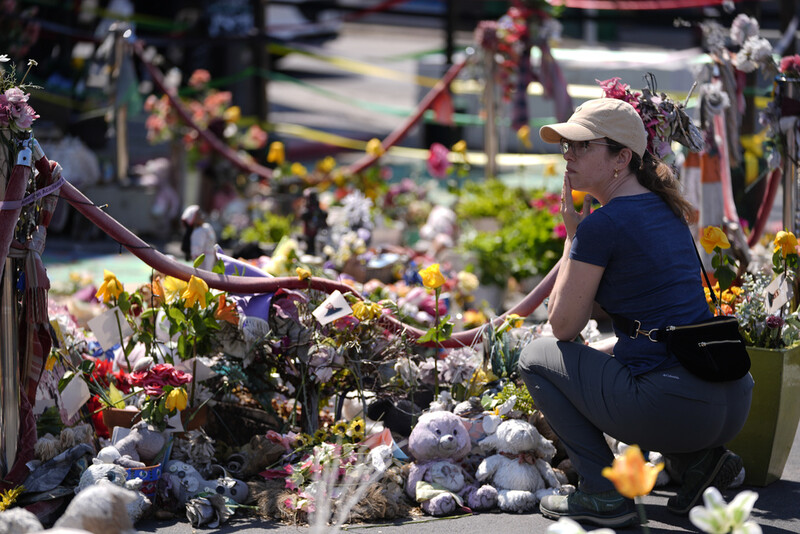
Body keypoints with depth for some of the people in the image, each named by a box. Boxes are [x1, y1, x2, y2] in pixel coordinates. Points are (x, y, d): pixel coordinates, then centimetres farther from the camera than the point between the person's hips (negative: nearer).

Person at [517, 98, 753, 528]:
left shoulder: (601, 225, -9)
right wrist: (597, 353, 30)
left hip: (676, 407, -8)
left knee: (536, 356, 12)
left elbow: (563, 326, 1)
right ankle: (700, 457, 15)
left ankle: (603, 495, 5)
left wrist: (571, 234, 6)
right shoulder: (667, 210, 17)